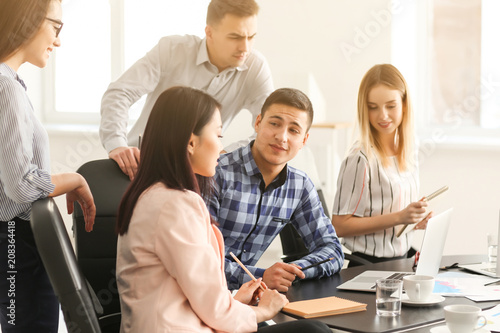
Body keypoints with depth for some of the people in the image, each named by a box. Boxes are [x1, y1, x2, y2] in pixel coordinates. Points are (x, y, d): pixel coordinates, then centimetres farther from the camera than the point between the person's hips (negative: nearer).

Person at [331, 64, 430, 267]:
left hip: (402, 260, 7)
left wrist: (418, 216, 1)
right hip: (370, 267, -7)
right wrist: (398, 217, -19)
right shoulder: (361, 158, -16)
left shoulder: (409, 149, 7)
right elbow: (340, 225, -16)